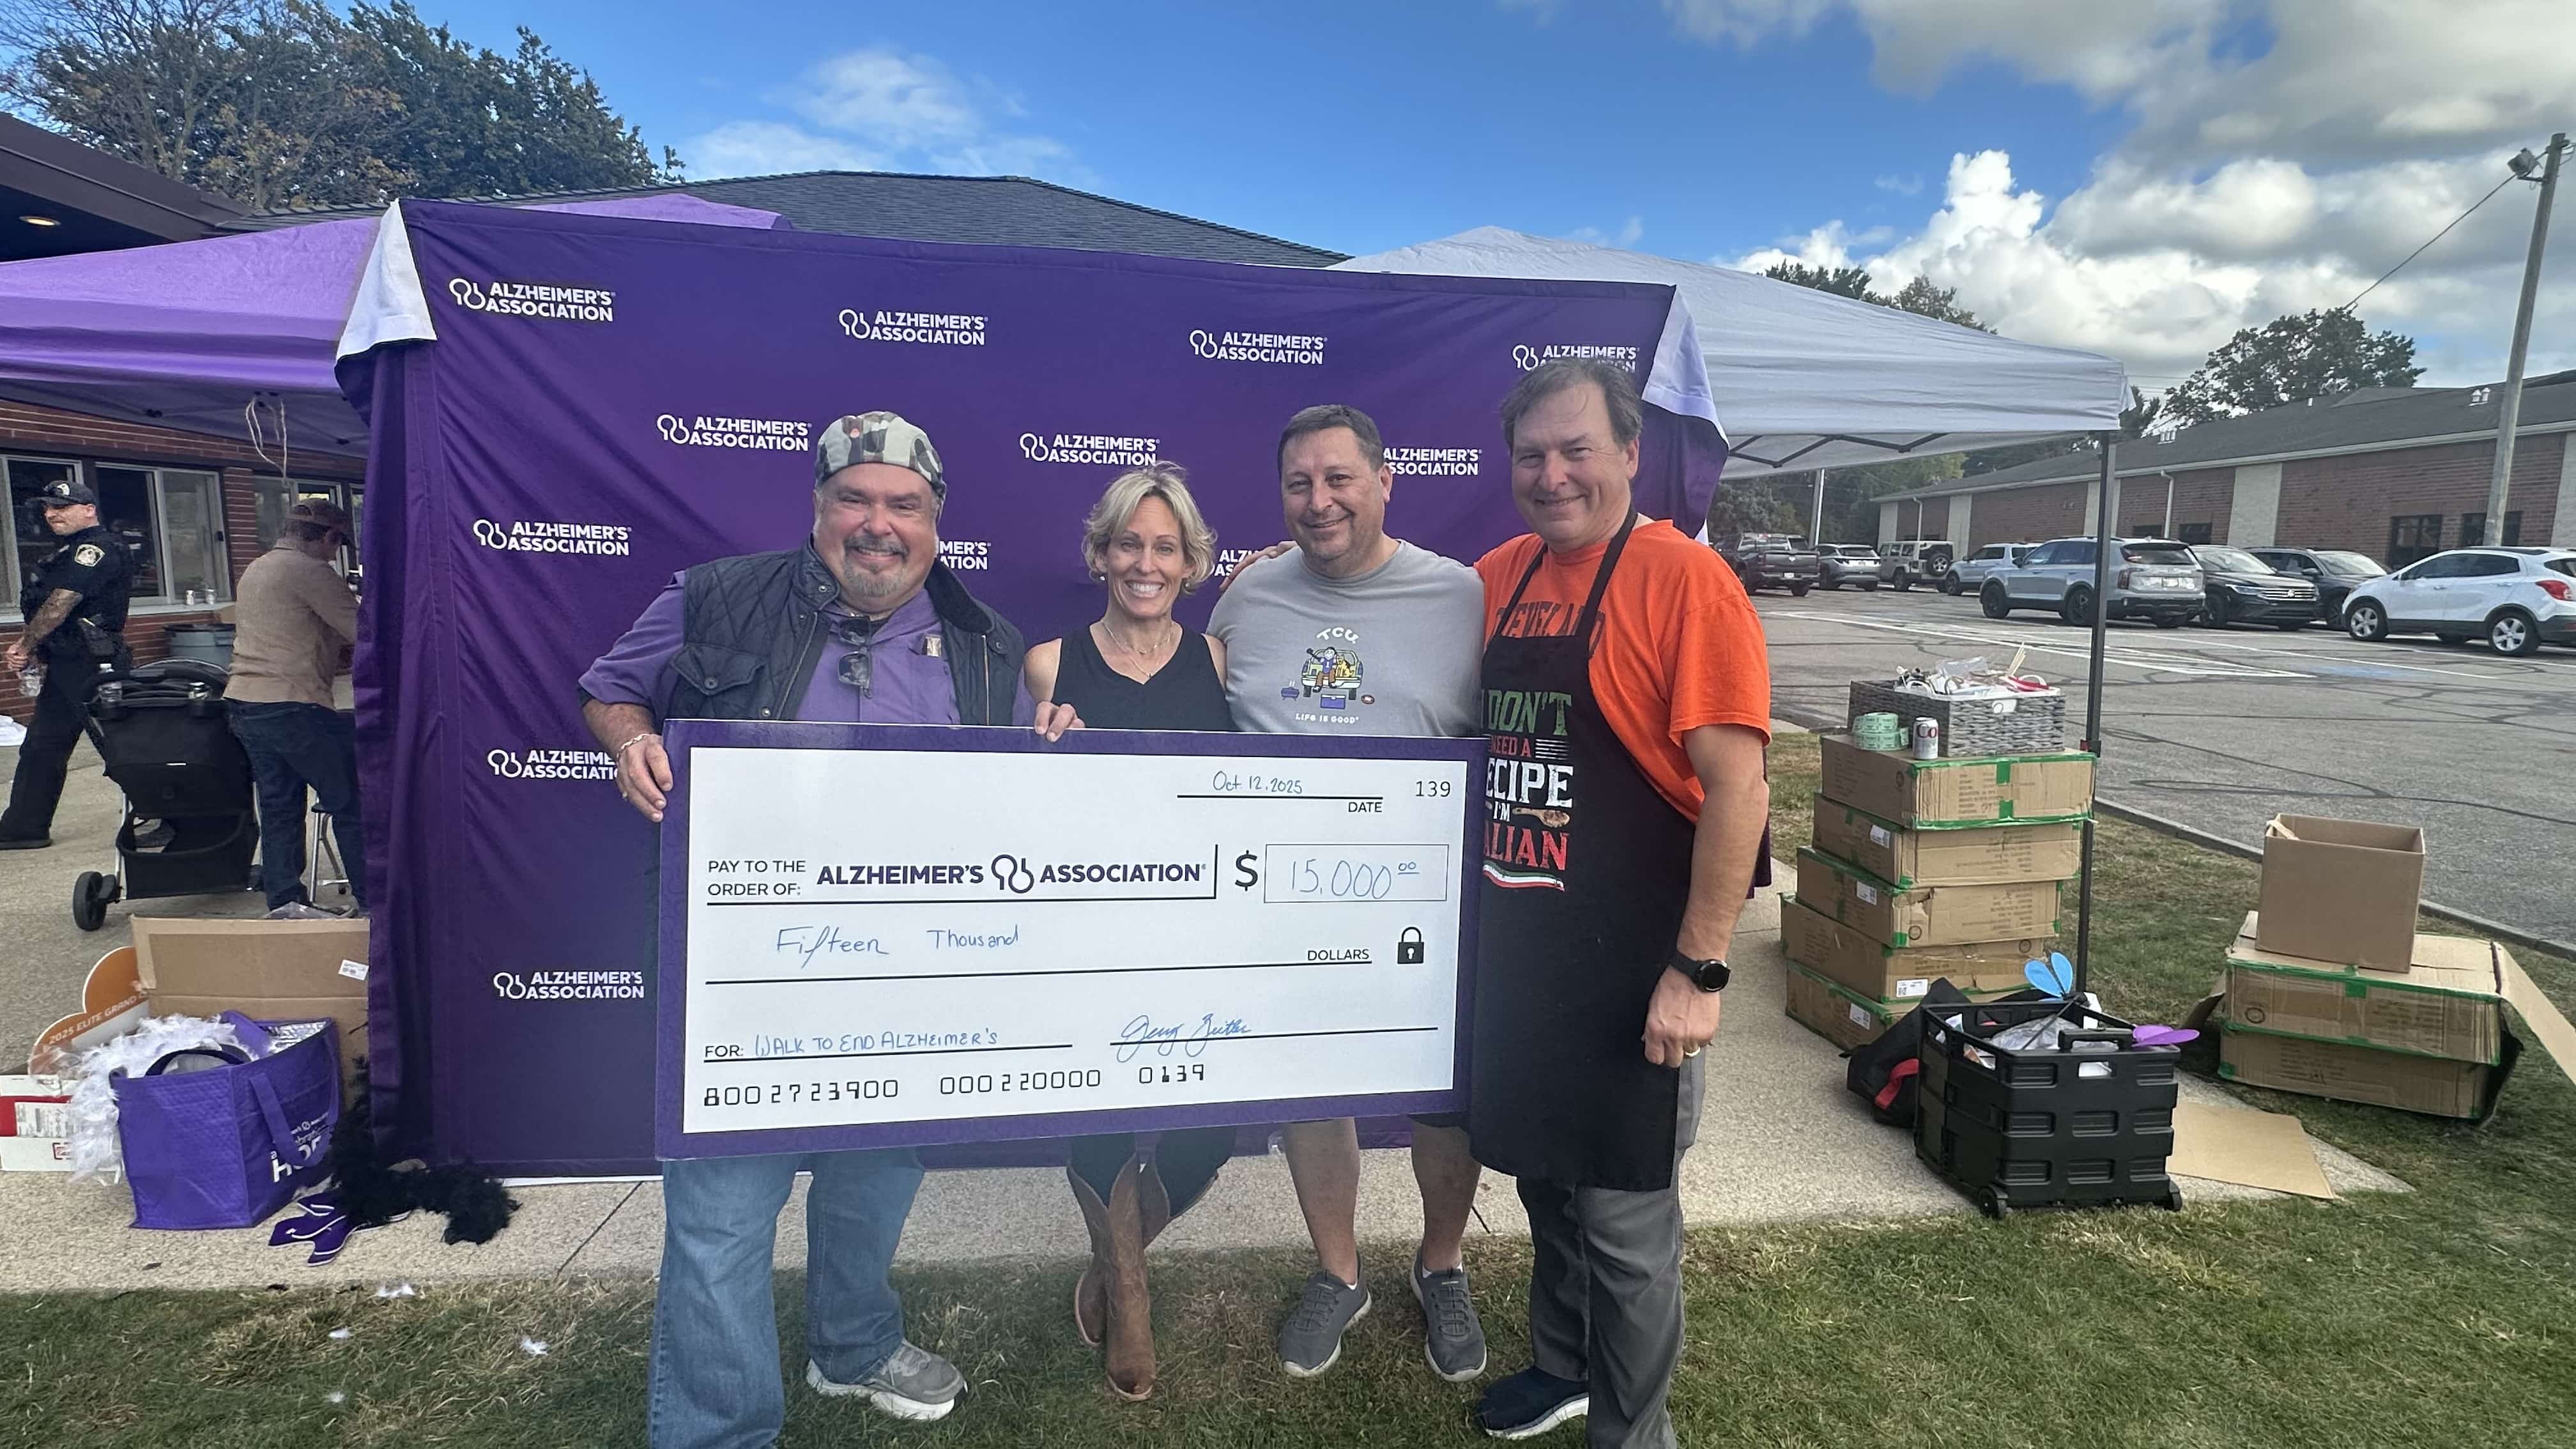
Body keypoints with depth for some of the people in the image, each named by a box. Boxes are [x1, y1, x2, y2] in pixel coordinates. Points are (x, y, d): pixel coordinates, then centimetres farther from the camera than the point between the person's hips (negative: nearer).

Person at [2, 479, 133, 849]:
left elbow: (59, 606, -16)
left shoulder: (96, 548, -12)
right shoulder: (70, 551, 20)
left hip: (91, 664, -11)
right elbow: (46, 607, 17)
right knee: (41, 746, 15)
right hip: (66, 665, 11)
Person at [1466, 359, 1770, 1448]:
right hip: (1511, 947, 6)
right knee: (1541, 1175, 21)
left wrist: (1698, 971, -18)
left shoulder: (1684, 580, -13)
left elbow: (1736, 784, -17)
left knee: (1623, 1215, 7)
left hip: (1627, 961, -6)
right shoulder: (1499, 575, 7)